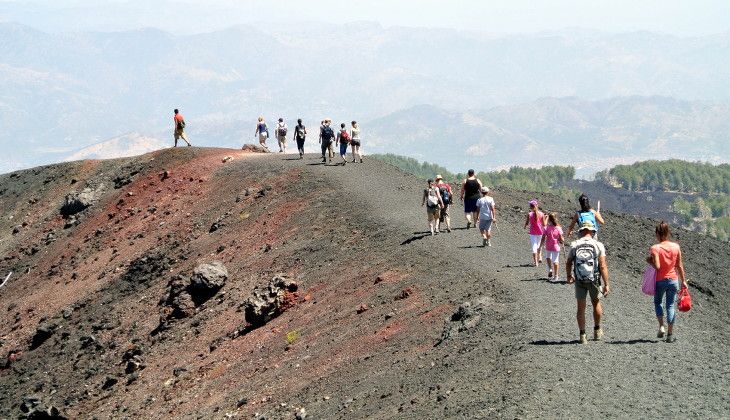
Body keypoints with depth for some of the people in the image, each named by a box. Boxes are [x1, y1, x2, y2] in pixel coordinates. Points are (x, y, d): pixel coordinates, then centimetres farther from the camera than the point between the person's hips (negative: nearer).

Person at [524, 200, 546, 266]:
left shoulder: (529, 214, -10)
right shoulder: (541, 214, -5)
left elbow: (526, 224, -7)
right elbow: (544, 225, -2)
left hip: (533, 233, -2)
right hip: (540, 232, 2)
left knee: (534, 247, 1)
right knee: (539, 245, 25)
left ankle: (535, 262, -3)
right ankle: (540, 257, 17)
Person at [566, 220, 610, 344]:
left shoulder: (574, 245, -5)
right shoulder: (598, 245, -9)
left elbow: (568, 263, 4)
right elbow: (603, 266, -13)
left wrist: (569, 276, 23)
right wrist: (606, 284, -9)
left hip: (579, 281, 0)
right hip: (594, 279, 0)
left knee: (581, 307, 9)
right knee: (596, 303, 22)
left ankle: (583, 335, 7)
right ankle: (597, 330, 32)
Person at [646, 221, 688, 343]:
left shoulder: (655, 248, -16)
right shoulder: (676, 247, -3)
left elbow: (657, 266, -23)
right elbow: (679, 266, 1)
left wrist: (649, 261, -3)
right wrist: (683, 280, 10)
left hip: (660, 281, -2)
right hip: (673, 279, 2)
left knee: (657, 302, 21)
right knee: (671, 305, 10)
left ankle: (661, 326, 6)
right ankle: (670, 334, 9)